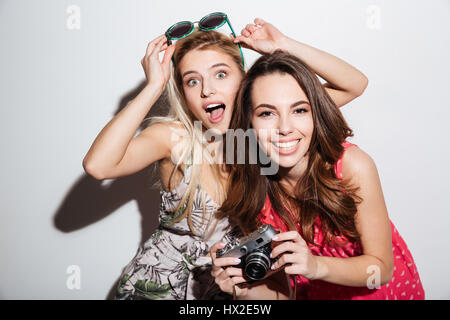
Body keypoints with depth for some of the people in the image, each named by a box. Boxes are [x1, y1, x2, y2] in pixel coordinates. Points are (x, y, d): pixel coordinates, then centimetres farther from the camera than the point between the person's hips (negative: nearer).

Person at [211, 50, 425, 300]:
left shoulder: (353, 166, -23)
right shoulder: (249, 186, -16)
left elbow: (381, 269, -15)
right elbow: (282, 291, -10)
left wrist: (316, 266, -31)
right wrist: (246, 289, -31)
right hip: (313, 293, 0)